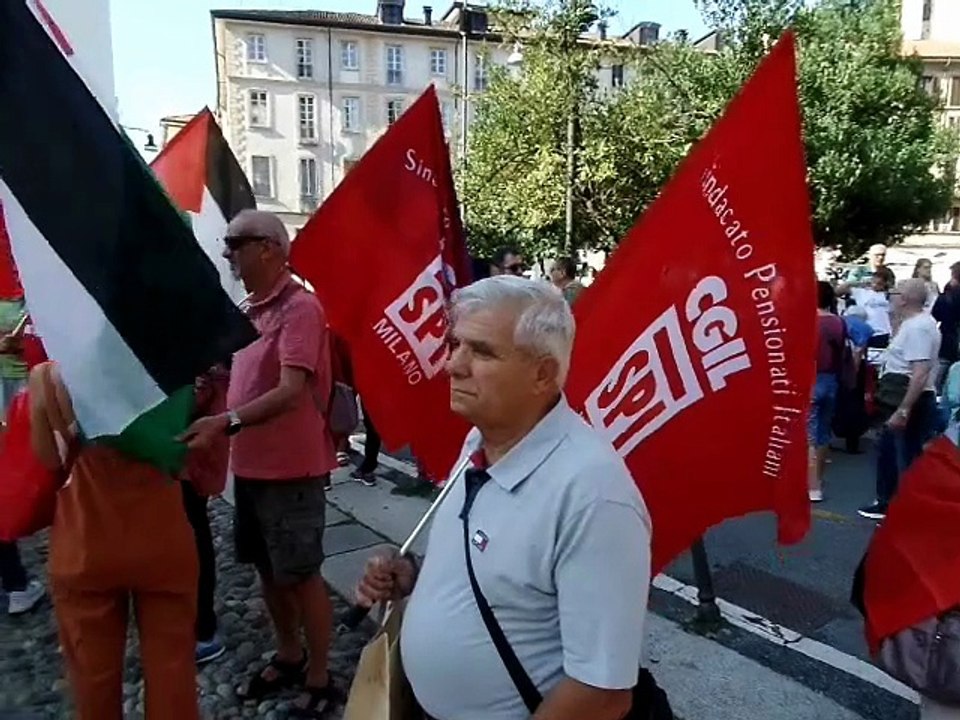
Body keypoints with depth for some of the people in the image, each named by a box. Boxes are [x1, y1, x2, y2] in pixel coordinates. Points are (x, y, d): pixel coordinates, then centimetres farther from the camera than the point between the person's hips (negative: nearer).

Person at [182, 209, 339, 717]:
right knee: (266, 568, 20)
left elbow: (292, 391, -27)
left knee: (300, 575, 5)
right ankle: (288, 657, 40)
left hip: (290, 467, -8)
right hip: (251, 464, 9)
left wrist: (226, 422, -37)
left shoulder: (299, 307, -17)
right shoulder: (251, 309, 10)